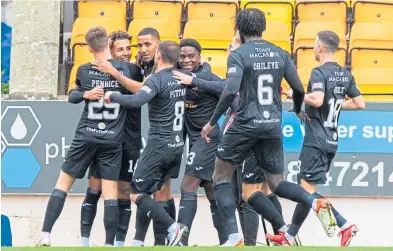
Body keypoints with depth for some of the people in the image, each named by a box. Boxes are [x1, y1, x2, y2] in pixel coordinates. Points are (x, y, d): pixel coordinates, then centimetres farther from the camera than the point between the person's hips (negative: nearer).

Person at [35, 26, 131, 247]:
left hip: (86, 137, 0)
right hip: (112, 139, 0)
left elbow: (73, 96, 12)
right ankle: (110, 244, -3)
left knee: (63, 184, 9)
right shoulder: (123, 68, -3)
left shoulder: (84, 71, -2)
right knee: (111, 193, 1)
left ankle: (46, 235, 1)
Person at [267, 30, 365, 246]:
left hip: (316, 140, -8)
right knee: (305, 188, 13)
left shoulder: (319, 73, -13)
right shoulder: (345, 74, 10)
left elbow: (317, 100, -28)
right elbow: (360, 104, 12)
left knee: (307, 188, -7)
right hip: (332, 140, 8)